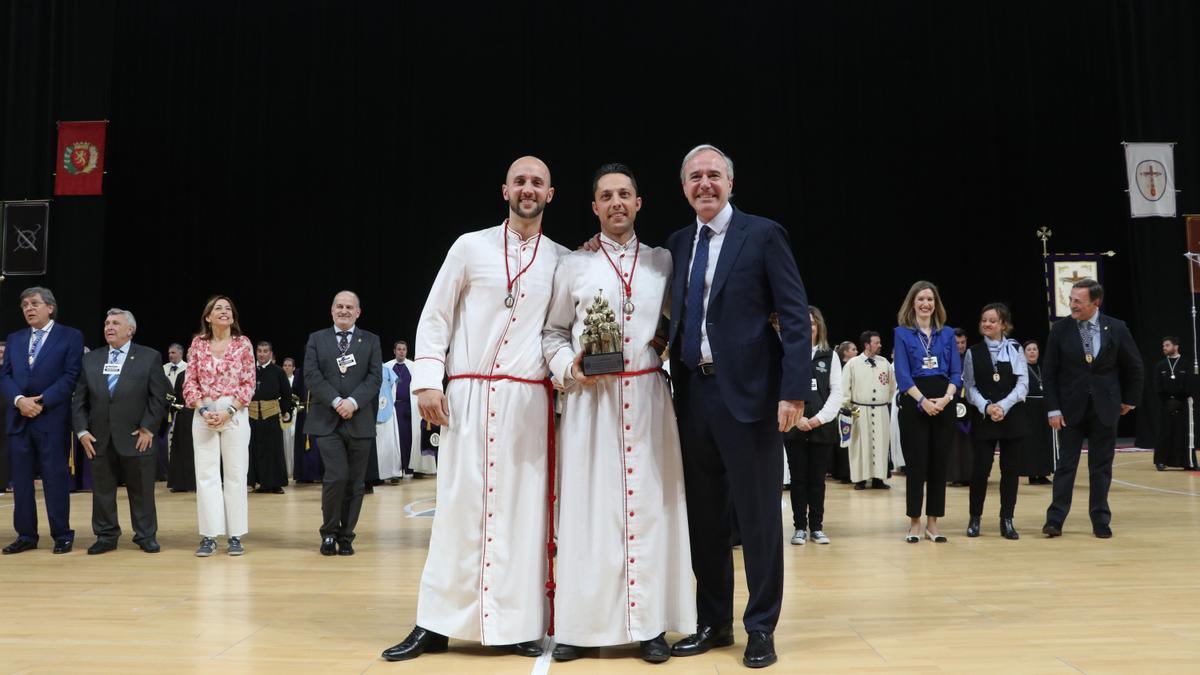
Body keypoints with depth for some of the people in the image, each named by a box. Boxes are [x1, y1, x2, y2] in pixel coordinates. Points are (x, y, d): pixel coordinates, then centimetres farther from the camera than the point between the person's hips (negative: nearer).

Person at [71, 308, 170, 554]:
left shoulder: (149, 357, 0)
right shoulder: (90, 359, 11)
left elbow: (159, 397, -4)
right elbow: (79, 399, 9)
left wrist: (148, 428, -10)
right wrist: (82, 431, 0)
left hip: (136, 438, -3)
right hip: (99, 439, 3)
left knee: (142, 490, 5)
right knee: (102, 490, 9)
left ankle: (146, 536, 16)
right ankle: (106, 536, 21)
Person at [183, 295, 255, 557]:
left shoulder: (243, 343, 1)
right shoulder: (198, 343, 6)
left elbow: (248, 383, -1)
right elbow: (190, 381, 4)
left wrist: (228, 411, -11)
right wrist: (203, 410, -9)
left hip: (235, 414, -1)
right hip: (204, 414, 1)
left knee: (235, 474, 1)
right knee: (206, 474, 1)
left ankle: (235, 535, 7)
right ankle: (209, 536, 6)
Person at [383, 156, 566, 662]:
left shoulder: (562, 260, 10)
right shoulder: (471, 246, 5)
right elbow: (434, 316, 4)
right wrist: (427, 380, -5)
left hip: (530, 401, 2)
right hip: (469, 395, -1)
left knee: (524, 509, 2)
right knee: (459, 507, -1)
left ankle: (519, 624, 12)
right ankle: (435, 625, 8)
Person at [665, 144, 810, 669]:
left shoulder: (763, 234, -2)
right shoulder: (677, 243, 13)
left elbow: (795, 315, -7)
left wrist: (794, 390, -14)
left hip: (748, 392, -5)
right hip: (693, 393, 5)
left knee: (758, 516, 3)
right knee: (704, 516, 12)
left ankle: (761, 628, 17)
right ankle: (713, 622, 26)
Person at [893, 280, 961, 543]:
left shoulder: (947, 333, 11)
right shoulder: (902, 333, 2)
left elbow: (956, 372, 6)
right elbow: (902, 374, -5)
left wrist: (946, 398, -11)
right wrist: (923, 400, -17)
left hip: (943, 403, 3)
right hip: (914, 403, -3)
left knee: (939, 462, 5)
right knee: (916, 463, -1)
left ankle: (933, 522, 13)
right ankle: (914, 522, 9)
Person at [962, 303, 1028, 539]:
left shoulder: (1015, 349, 4)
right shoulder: (973, 352, 5)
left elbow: (1023, 383, -2)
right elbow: (969, 386, 2)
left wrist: (1003, 405, -14)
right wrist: (986, 407, -14)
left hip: (1012, 417, 0)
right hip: (983, 418, 0)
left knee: (1010, 469, 3)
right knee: (980, 468, -2)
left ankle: (1007, 520, 13)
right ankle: (975, 518, 13)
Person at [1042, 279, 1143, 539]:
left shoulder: (1116, 328, -4)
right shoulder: (1060, 329, -5)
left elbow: (1134, 367, 8)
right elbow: (1049, 373, -3)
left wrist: (1130, 399, 10)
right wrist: (1053, 409, -7)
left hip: (1105, 407, 1)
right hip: (1071, 407, -1)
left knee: (1101, 466, 7)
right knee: (1066, 464, 2)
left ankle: (1101, 520, 17)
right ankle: (1055, 519, 6)